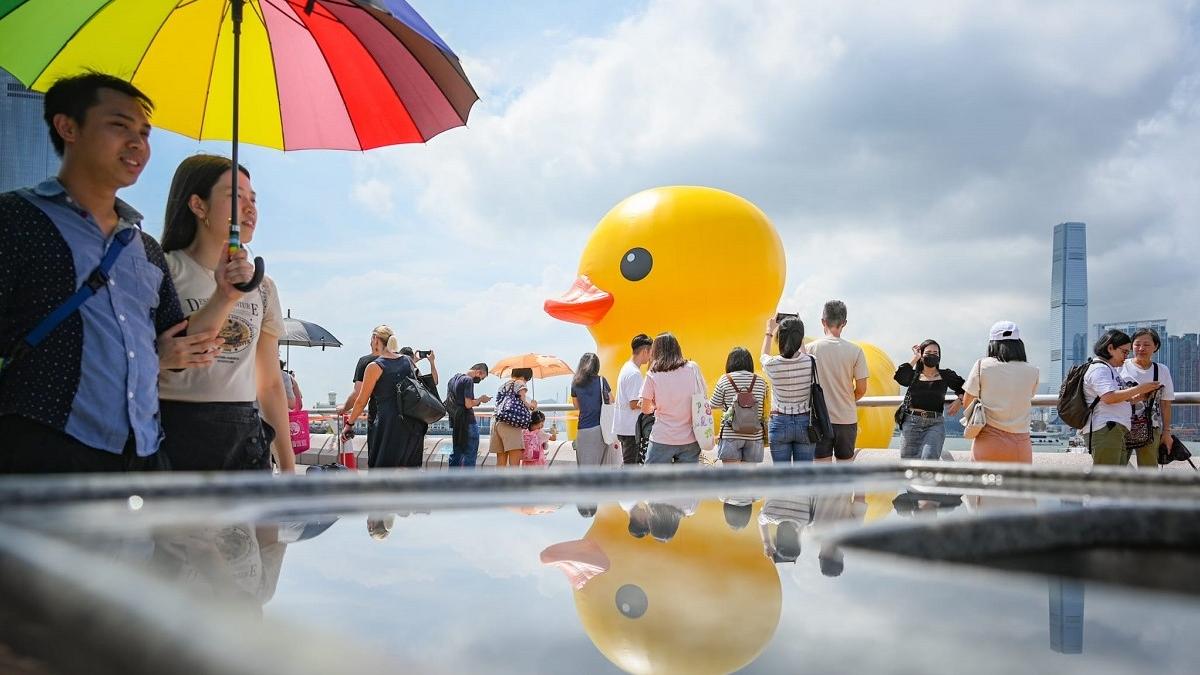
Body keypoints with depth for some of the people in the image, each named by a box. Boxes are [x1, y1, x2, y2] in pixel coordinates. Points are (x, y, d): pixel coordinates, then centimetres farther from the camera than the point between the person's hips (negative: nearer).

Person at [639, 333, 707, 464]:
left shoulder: (653, 375, -5)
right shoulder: (693, 368, 1)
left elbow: (645, 409, -2)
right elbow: (703, 396, 9)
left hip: (662, 440, -2)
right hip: (689, 439, 2)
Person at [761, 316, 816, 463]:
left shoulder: (772, 365, -14)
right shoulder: (811, 362, -12)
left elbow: (764, 356, 13)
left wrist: (769, 331, 28)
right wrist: (798, 331, 27)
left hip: (779, 423, -1)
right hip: (805, 423, 1)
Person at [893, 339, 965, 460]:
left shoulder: (946, 375, 12)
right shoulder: (914, 375, 10)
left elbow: (964, 388, 14)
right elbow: (899, 377, -10)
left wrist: (960, 400, -8)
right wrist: (914, 358, 0)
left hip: (935, 424, -1)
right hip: (911, 423, 1)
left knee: (929, 458, -18)